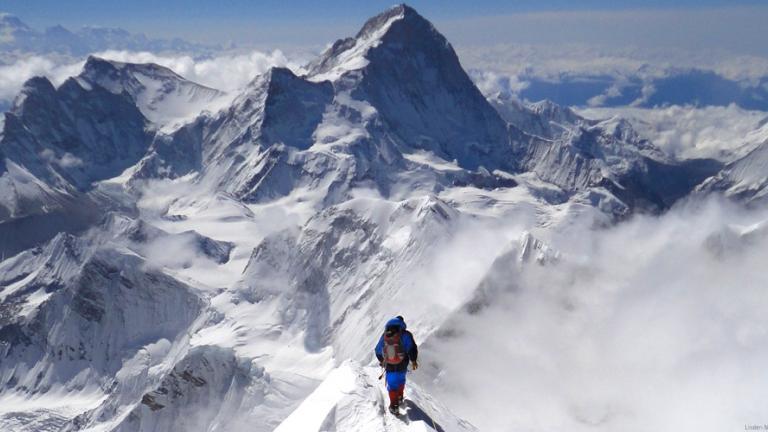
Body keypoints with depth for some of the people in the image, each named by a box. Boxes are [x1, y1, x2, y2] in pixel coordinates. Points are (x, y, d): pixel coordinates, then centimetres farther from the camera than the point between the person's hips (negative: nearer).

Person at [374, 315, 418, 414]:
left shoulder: (384, 336, 5)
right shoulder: (405, 335, -6)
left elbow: (378, 350, 14)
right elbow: (412, 348, -11)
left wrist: (382, 360, 29)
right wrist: (413, 360, 1)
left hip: (389, 366, 1)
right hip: (402, 364, -1)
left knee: (392, 383, 8)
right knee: (401, 380, 24)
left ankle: (394, 405, 1)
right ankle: (399, 397, 39)